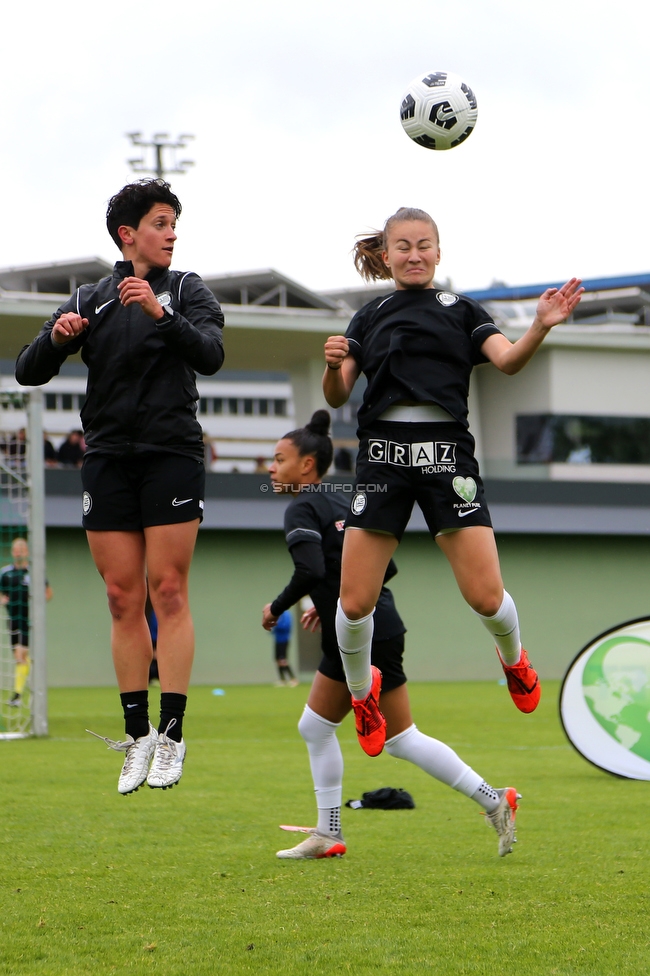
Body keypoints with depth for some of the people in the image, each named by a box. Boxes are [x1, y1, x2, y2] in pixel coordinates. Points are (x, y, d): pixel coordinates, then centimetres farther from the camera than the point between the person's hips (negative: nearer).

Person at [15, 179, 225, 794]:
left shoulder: (187, 291, 6)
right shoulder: (90, 300, 12)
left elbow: (210, 355, -12)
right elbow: (29, 372, 7)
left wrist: (162, 315, -27)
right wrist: (57, 337, -15)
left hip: (171, 454, -2)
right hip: (107, 459, 2)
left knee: (167, 590, -8)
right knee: (123, 597, 1)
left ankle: (171, 733, -7)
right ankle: (137, 734, 7)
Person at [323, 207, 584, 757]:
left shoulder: (461, 311, 11)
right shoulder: (369, 319, 15)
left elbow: (507, 361, -4)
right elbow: (338, 397, 10)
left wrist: (541, 327, -23)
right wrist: (334, 366, -12)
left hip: (446, 454, -1)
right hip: (383, 456, 1)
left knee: (486, 596, -10)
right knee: (355, 602, -6)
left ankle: (514, 660, 24)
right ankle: (362, 691, 23)